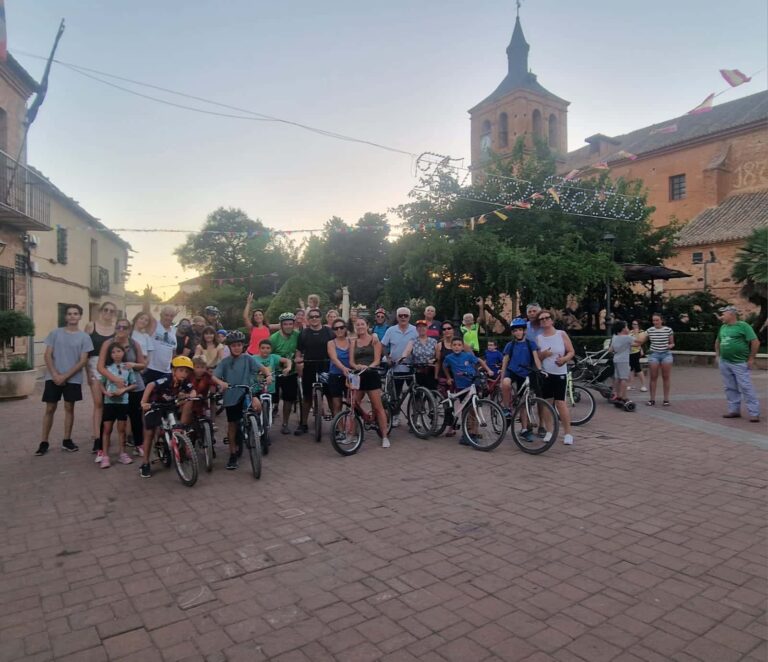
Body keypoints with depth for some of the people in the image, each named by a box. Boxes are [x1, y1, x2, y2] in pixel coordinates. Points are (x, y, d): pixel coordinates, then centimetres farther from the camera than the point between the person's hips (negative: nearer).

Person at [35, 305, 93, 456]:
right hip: (53, 378, 0)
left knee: (69, 408, 7)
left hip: (73, 379, 0)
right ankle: (44, 442, 11)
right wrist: (55, 374, -11)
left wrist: (65, 376, -11)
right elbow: (48, 355, 1)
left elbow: (83, 361, -5)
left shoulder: (84, 337, -1)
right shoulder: (55, 333, 3)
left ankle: (66, 441, 17)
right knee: (50, 408, 4)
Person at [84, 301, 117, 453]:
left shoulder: (117, 329, 7)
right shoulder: (90, 326, 3)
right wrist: (87, 370, -3)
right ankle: (97, 439, -2)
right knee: (98, 403, -4)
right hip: (95, 367, -2)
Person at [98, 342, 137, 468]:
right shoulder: (107, 368, 1)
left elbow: (134, 385, 3)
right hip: (109, 401, 0)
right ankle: (105, 456, 7)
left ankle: (122, 454, 18)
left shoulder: (128, 368, 1)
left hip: (123, 402, 1)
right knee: (107, 429, 2)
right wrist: (106, 392, -14)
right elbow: (101, 383, 4)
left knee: (121, 429, 8)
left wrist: (124, 389, -13)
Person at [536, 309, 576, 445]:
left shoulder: (561, 334, -1)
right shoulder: (538, 338, 4)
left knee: (560, 403, -8)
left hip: (560, 373, -2)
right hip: (545, 374, 3)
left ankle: (568, 433, 2)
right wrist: (542, 355, -16)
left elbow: (571, 352, -1)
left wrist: (564, 359, -20)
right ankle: (549, 431, 16)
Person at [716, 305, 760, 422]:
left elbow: (755, 342, -13)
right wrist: (717, 355, 17)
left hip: (740, 363, -7)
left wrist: (751, 358, -13)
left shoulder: (743, 326, -10)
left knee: (746, 388, -7)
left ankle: (754, 413, -2)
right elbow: (718, 341, 27)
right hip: (724, 363, 7)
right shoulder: (723, 327, 12)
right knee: (730, 388, 11)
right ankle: (734, 410, 19)